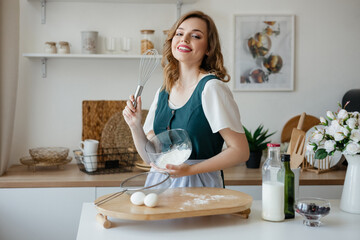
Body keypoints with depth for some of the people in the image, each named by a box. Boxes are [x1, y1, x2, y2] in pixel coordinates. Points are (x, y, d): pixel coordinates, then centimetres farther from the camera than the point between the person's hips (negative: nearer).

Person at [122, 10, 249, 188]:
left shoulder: (211, 87, -9)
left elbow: (240, 151, -11)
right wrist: (135, 126, -4)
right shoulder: (163, 93, 9)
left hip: (198, 187, -5)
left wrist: (190, 169, -16)